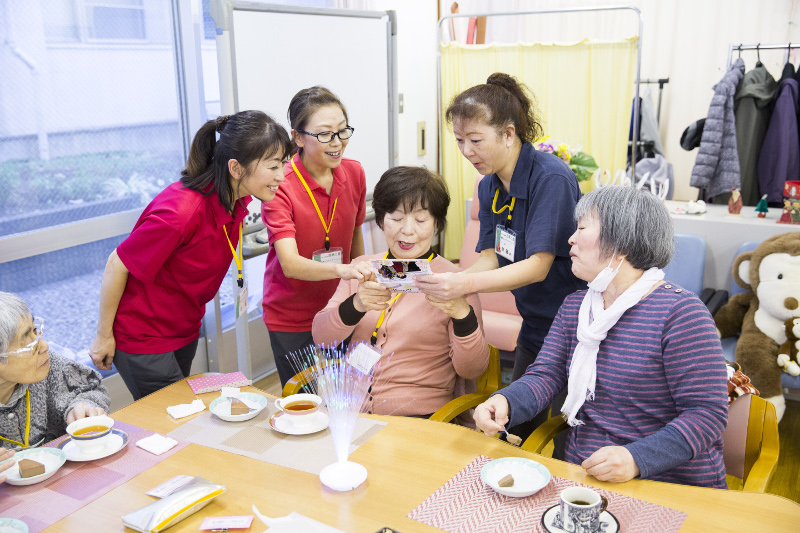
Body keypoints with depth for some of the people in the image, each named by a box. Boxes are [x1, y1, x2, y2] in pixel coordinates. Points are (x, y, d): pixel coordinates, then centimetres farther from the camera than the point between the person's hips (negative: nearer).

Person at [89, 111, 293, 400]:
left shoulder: (236, 198, -9)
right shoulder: (180, 211, -32)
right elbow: (118, 265, -20)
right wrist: (103, 335, -11)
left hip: (184, 330, 8)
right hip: (142, 337, -7)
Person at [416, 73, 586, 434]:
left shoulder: (552, 179, -21)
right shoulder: (489, 186, 4)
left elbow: (538, 265, -25)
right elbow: (491, 257, 0)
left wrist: (466, 284, -34)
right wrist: (449, 283, -19)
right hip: (535, 327, 7)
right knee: (518, 423, 14)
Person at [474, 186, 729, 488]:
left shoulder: (681, 313, -11)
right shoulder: (574, 307, 12)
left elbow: (708, 412, -14)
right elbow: (545, 375, 5)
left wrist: (637, 458, -27)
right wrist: (504, 402, -17)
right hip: (581, 476, 6)